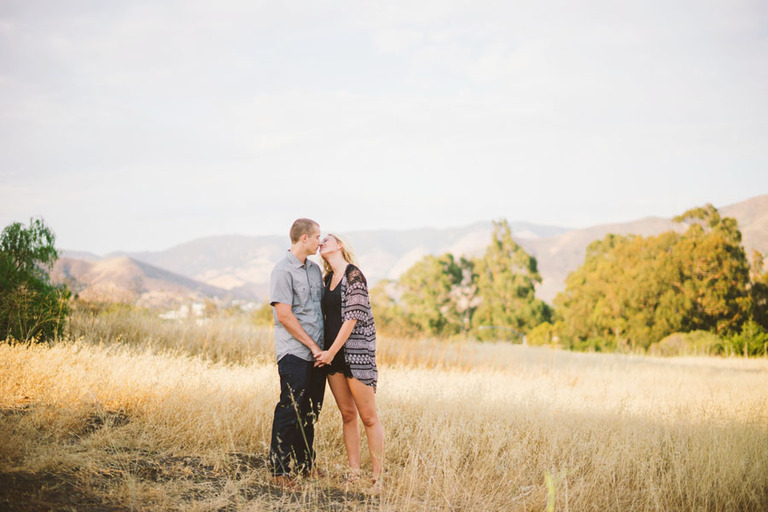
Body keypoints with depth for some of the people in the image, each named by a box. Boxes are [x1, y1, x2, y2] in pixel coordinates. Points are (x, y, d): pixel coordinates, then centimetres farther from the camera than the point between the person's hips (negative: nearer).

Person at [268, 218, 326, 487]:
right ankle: (279, 469, 4)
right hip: (294, 352, -8)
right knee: (290, 410, -4)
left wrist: (324, 344, 9)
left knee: (311, 411, 13)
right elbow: (284, 316, -15)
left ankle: (305, 464, 23)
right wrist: (312, 344, -11)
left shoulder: (314, 269, 14)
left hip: (317, 352, 8)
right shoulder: (283, 271, -10)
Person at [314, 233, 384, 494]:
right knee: (347, 415, 9)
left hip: (356, 351, -7)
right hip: (332, 353, 7)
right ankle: (354, 472, 14)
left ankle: (376, 477, 0)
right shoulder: (328, 279, 13)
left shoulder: (353, 274, -9)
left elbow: (353, 316, -14)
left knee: (368, 418, -4)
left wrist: (332, 352, -14)